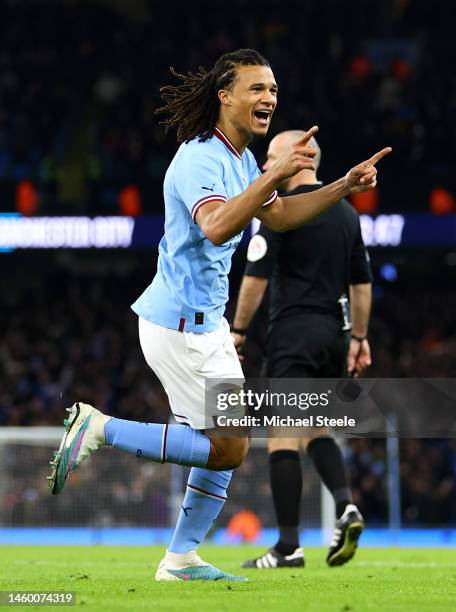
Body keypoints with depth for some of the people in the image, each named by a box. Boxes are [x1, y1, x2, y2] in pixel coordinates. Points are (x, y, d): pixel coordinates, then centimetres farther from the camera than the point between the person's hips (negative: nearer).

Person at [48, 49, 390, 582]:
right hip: (177, 326, -10)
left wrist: (345, 186, 15)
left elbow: (278, 216, 25)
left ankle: (181, 559, 17)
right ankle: (98, 429, -3)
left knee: (228, 445, 12)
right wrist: (275, 174, -44)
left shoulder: (240, 157, 11)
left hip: (207, 321, 10)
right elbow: (217, 227, -38)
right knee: (227, 449, -7)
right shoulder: (201, 158, -20)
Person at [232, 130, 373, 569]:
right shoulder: (346, 213, 13)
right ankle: (345, 506, -4)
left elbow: (256, 277, -10)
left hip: (293, 335, -7)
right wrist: (359, 338, 19)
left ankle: (288, 546, -9)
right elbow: (362, 282, 14)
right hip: (333, 334, 7)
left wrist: (238, 330, -2)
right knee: (315, 430, 19)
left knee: (283, 437, -5)